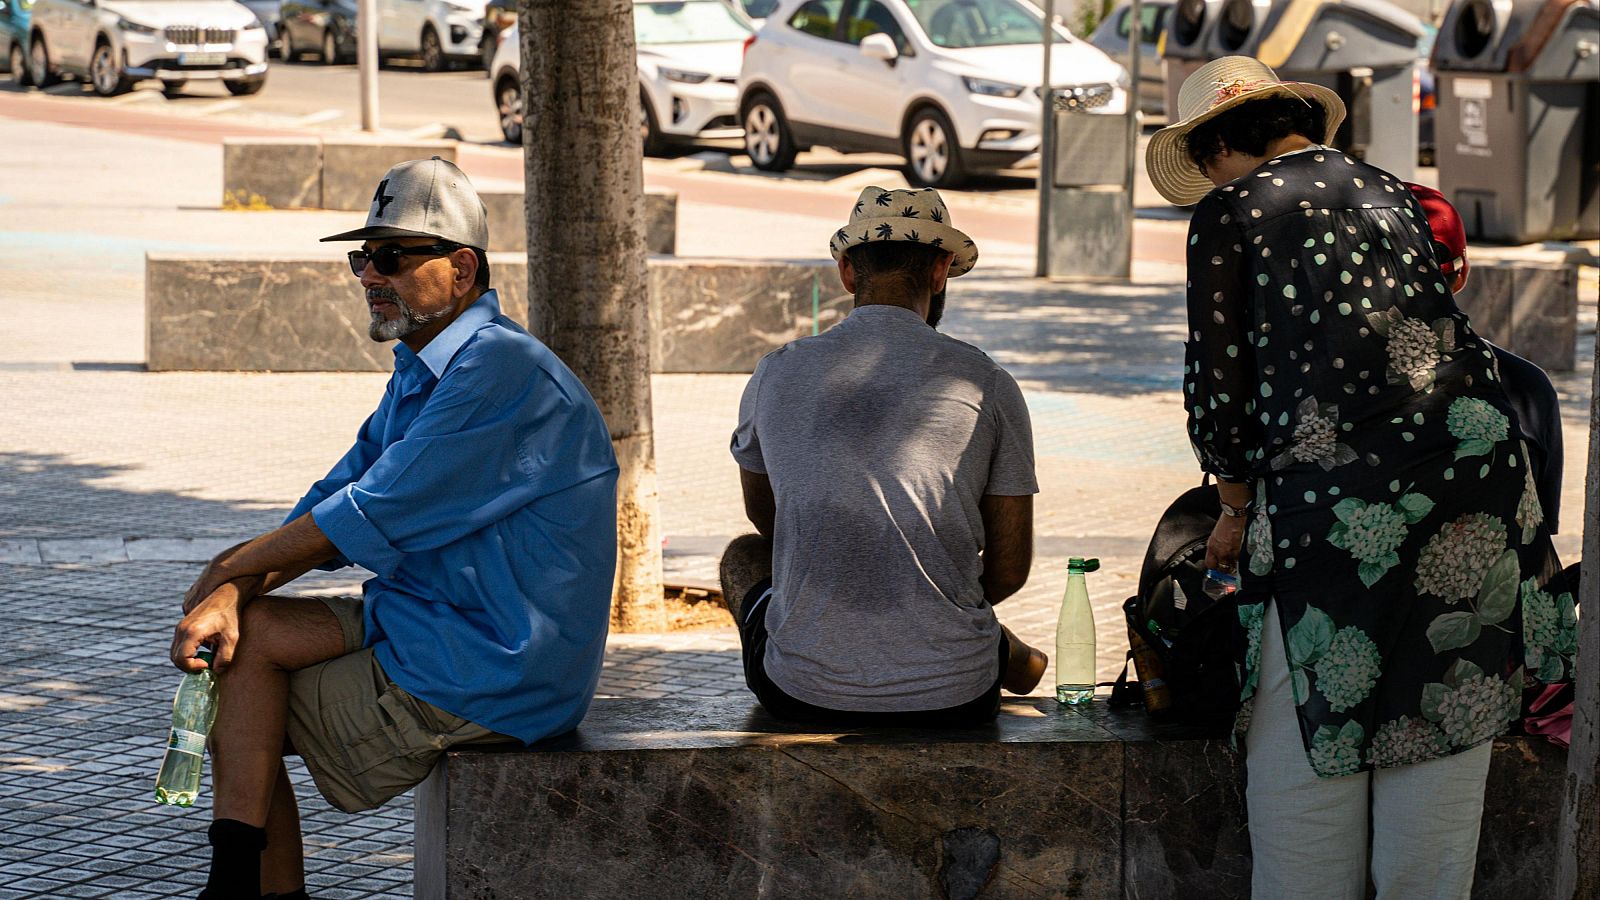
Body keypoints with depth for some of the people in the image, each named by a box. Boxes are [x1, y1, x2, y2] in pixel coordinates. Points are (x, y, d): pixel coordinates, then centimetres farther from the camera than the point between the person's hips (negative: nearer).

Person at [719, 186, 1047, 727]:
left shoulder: (776, 373, 2)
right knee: (1028, 661, 38)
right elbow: (1010, 570, 3)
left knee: (742, 557, 34)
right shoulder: (986, 383, -3)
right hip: (954, 700, -1)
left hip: (802, 695, 1)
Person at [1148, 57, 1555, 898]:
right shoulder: (1395, 196, 21)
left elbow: (1216, 380, 3)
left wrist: (1235, 508, 18)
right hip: (1477, 474, 5)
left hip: (1336, 496, -5)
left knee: (1304, 750, 4)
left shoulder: (1229, 211, 5)